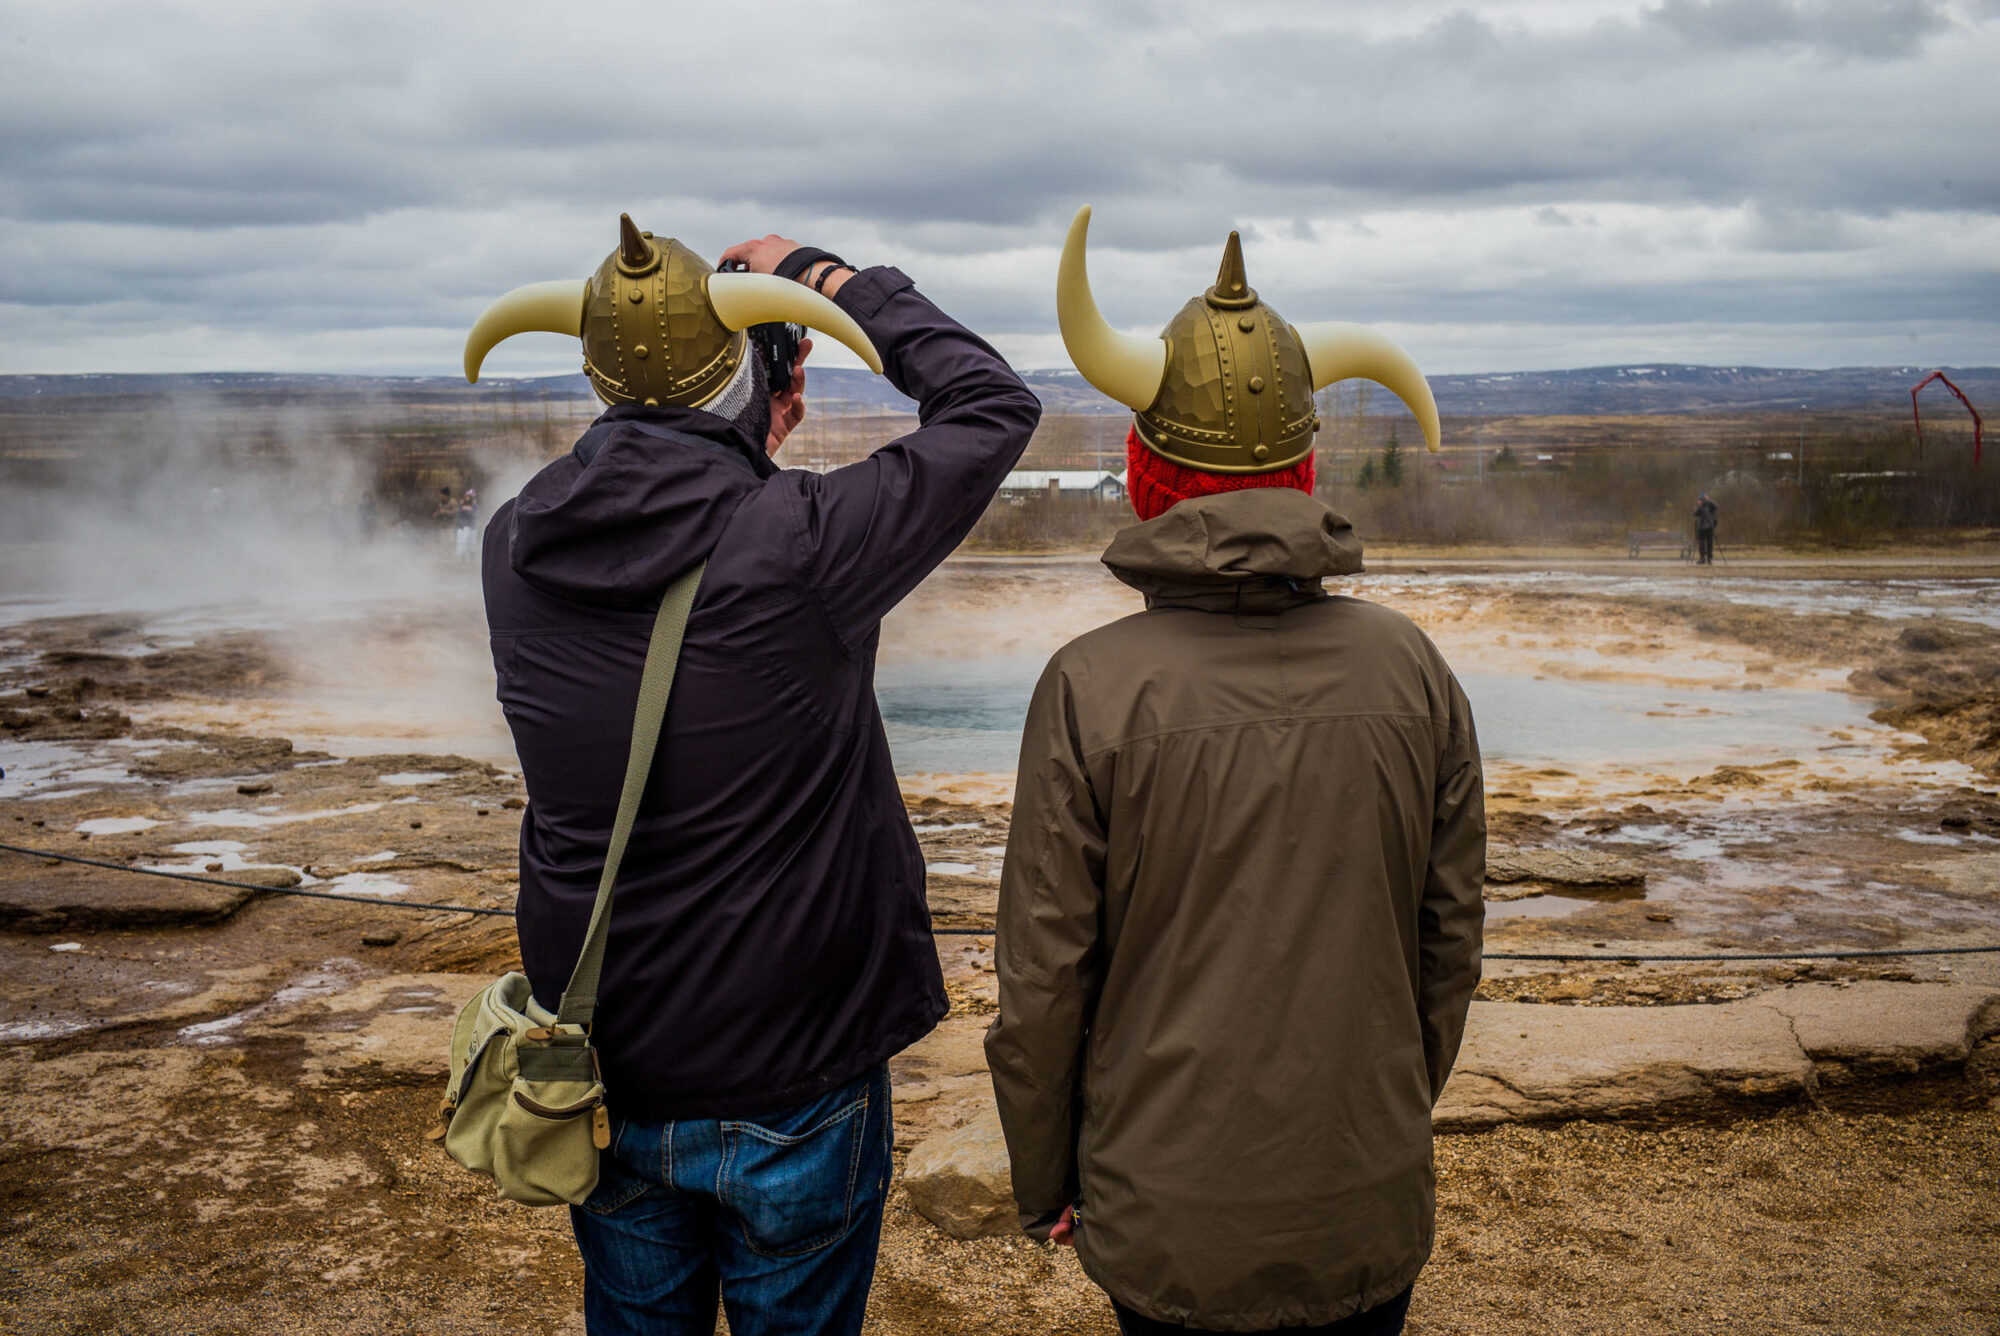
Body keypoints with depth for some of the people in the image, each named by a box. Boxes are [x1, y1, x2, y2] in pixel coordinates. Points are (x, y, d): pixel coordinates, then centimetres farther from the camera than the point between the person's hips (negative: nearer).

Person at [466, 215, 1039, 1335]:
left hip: (602, 1076, 5)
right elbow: (994, 406, -10)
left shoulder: (518, 547, -8)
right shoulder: (797, 544, -24)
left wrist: (750, 436, 7)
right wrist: (826, 275, -1)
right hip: (789, 1093, -4)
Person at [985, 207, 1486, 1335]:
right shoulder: (1409, 668, -7)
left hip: (1171, 1222, -2)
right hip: (1373, 1220, 3)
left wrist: (1043, 1181, 4)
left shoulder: (1093, 689, -18)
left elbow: (1043, 979, -13)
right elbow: (1453, 936, 2)